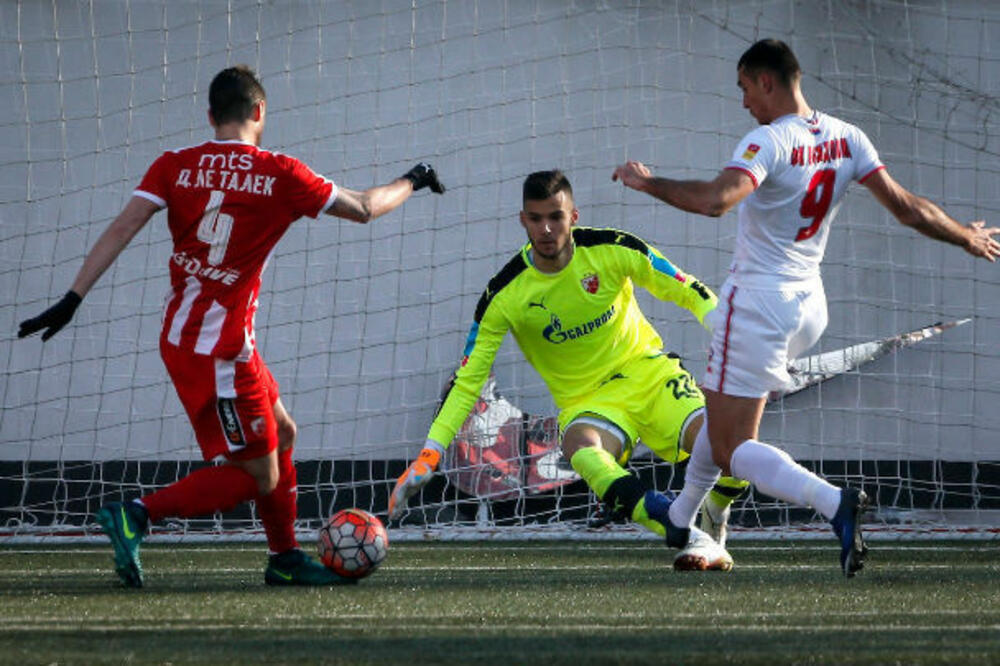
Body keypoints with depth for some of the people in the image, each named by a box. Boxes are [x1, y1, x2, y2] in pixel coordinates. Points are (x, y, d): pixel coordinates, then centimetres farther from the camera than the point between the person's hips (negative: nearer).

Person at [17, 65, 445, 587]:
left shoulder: (174, 166, 1)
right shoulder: (280, 175, -9)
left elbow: (121, 229, -10)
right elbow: (363, 209, 3)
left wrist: (73, 300, -11)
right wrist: (412, 181, 22)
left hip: (180, 336, 7)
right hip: (220, 349, -7)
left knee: (282, 431, 22)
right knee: (258, 476, 0)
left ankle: (285, 557, 31)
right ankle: (137, 515, -15)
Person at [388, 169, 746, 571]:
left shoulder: (610, 249, -11)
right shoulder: (505, 295, -11)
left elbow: (689, 292, -2)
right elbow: (467, 381, -7)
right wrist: (429, 454, -16)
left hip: (649, 371, 1)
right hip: (585, 399, -1)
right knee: (581, 448, -38)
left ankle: (712, 537, -2)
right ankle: (690, 538, -43)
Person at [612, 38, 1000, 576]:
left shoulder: (769, 142, -19)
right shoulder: (846, 139, 1)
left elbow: (715, 199, -35)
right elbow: (906, 208, 1)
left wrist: (647, 182, -22)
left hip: (758, 303, -8)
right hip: (809, 304, 8)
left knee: (732, 449, -5)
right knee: (722, 405, 29)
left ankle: (834, 503, -28)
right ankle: (683, 517, 40)